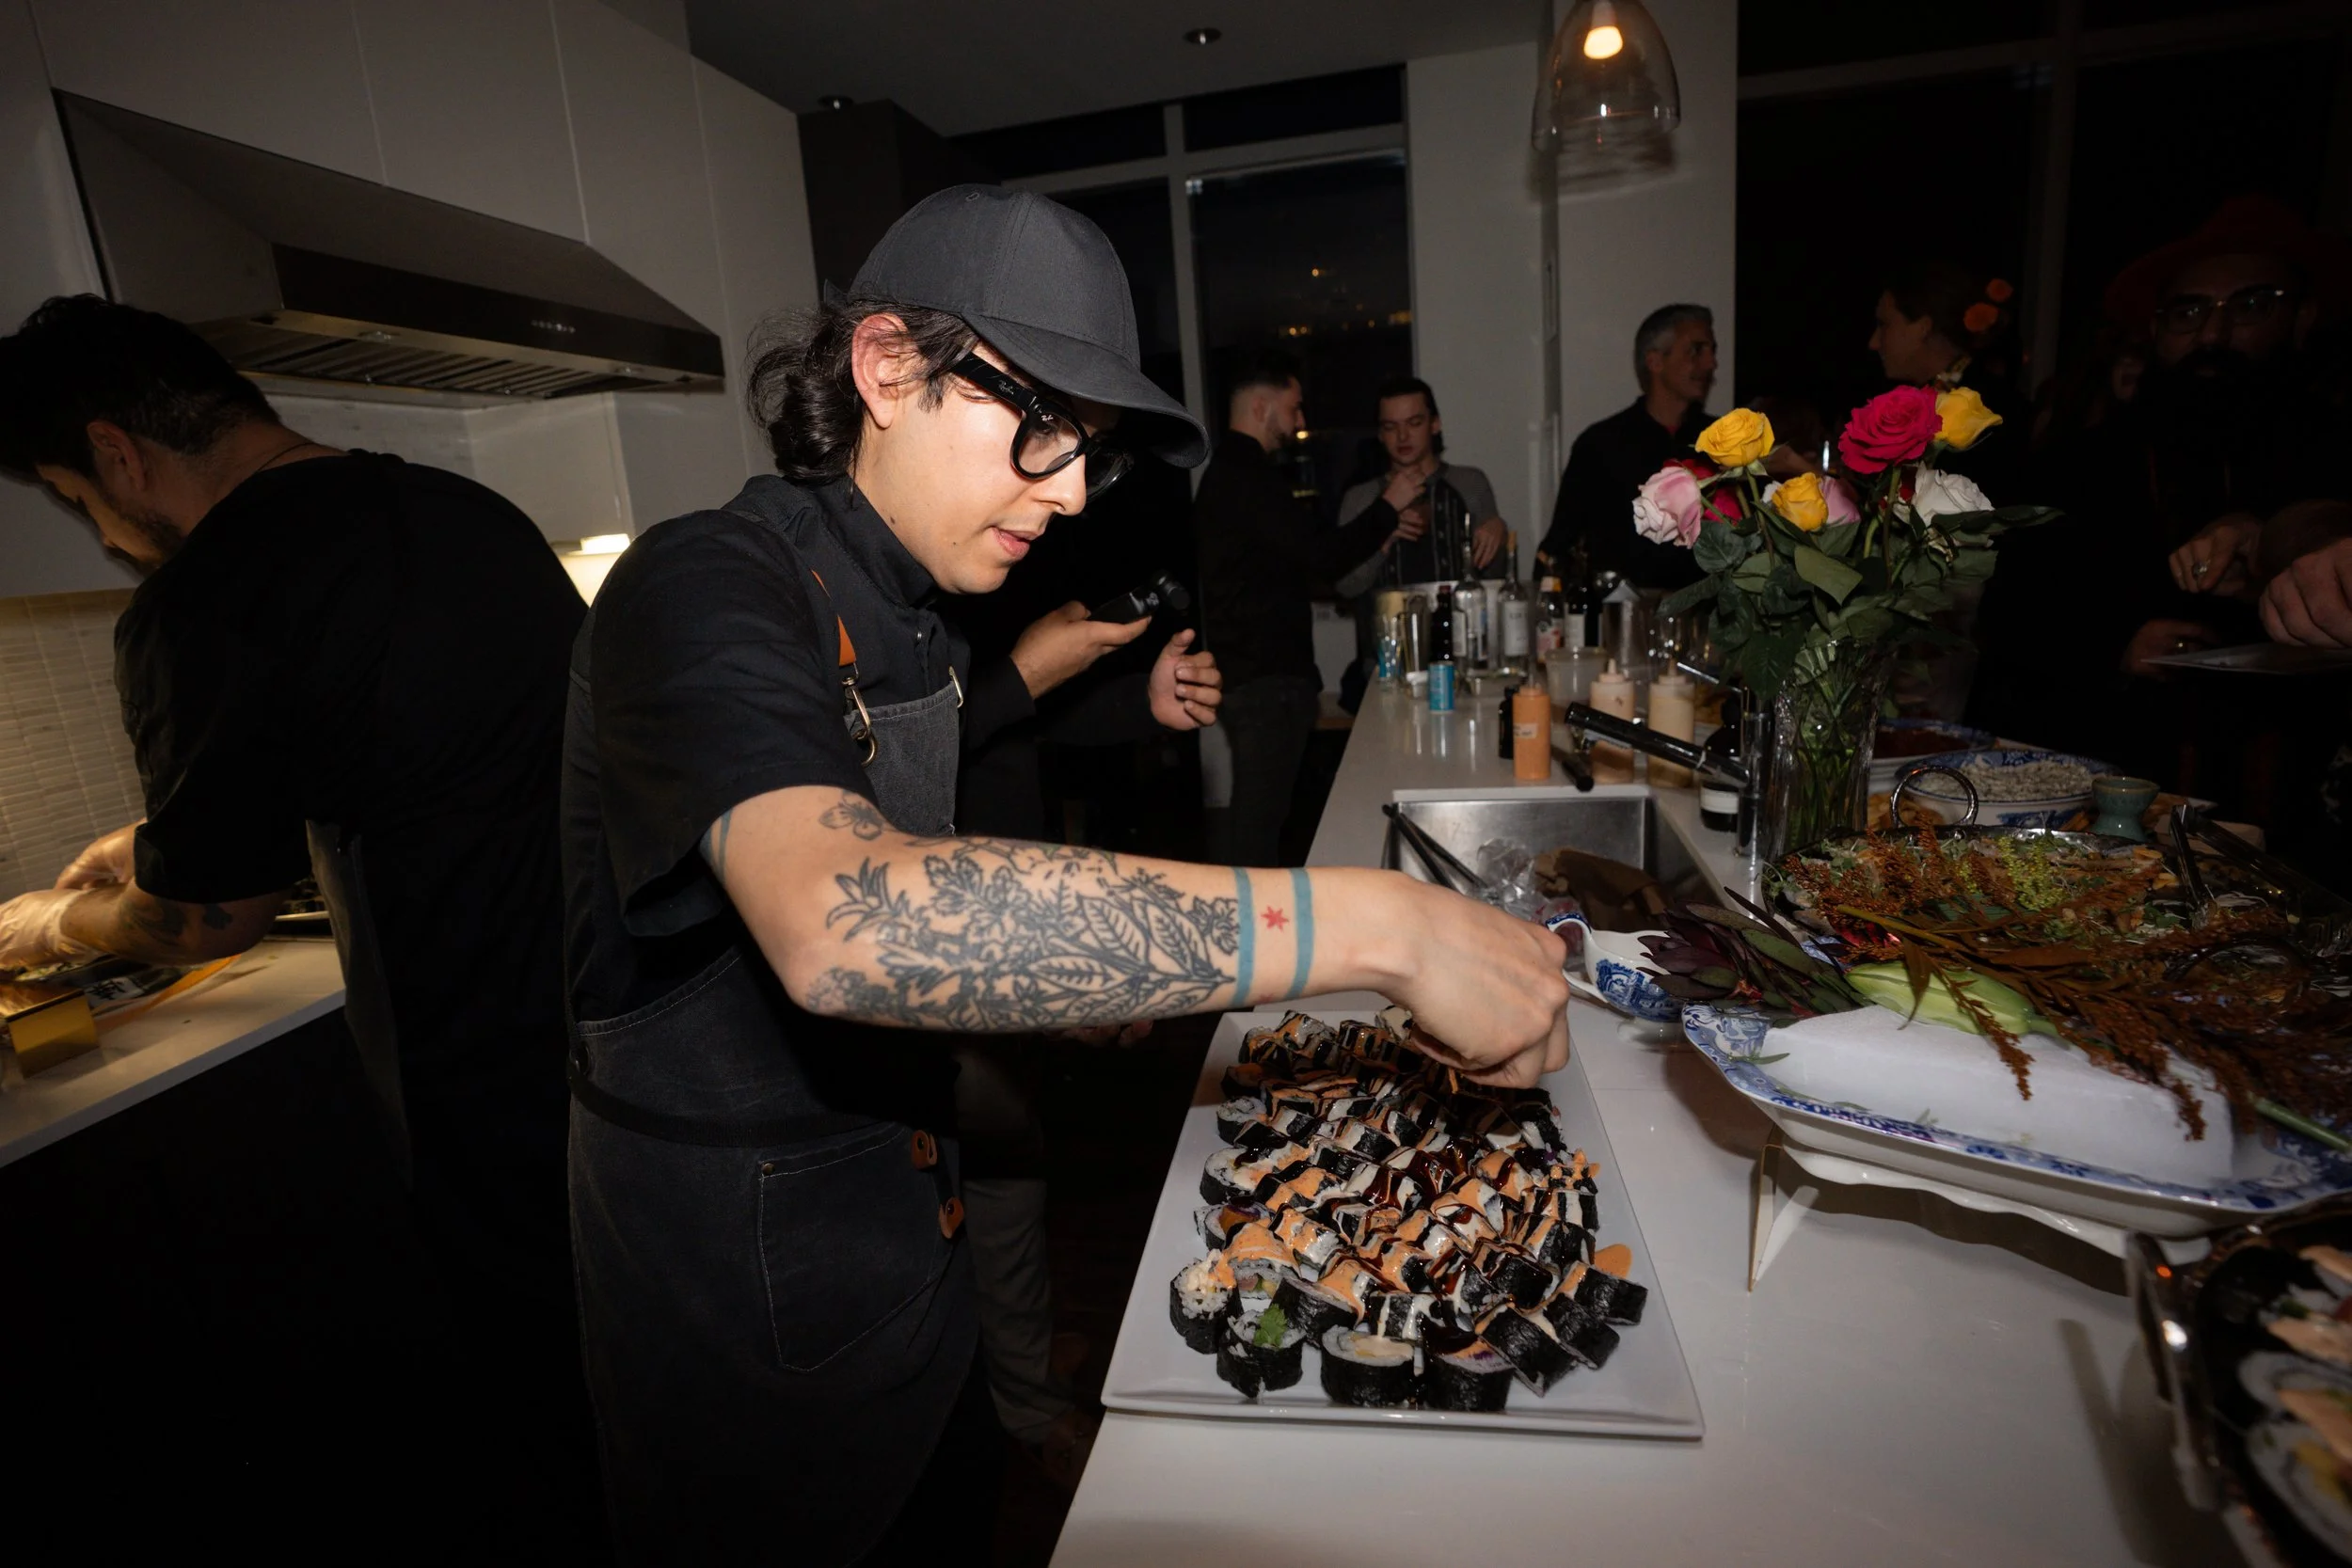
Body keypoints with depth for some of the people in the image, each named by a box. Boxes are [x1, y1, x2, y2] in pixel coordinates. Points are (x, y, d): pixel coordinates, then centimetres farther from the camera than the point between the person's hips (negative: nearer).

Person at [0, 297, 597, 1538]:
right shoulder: (468, 509, 6)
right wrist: (161, 835, 32)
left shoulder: (195, 616, -17)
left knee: (560, 1401, 16)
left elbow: (211, 919, -2)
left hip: (501, 1091, -8)